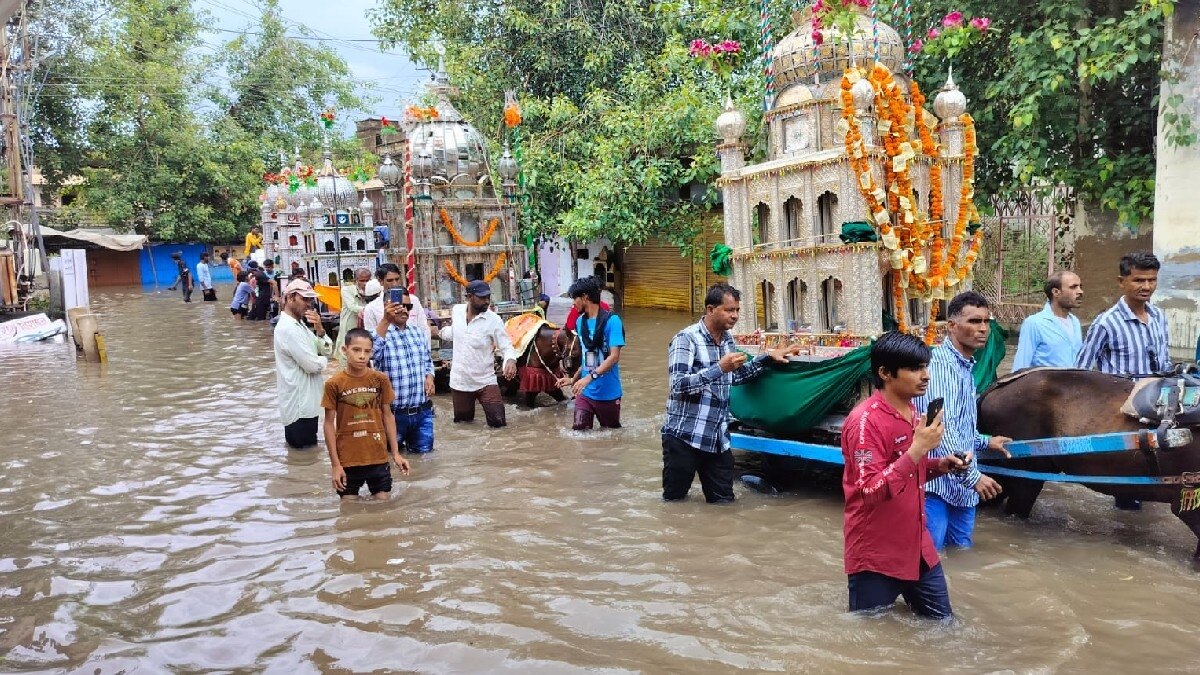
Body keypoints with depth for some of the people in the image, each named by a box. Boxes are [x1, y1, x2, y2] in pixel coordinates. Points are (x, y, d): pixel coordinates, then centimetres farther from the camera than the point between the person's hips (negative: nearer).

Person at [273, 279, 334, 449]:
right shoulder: (288, 329, -20)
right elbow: (313, 365, -23)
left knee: (308, 446, 19)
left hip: (306, 401, 10)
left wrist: (319, 329, -8)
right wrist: (323, 360, -1)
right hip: (299, 405, -10)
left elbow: (328, 350, 9)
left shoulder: (299, 325, 12)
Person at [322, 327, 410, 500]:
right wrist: (335, 464, -5)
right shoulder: (334, 384, -8)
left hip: (378, 458, 1)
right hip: (347, 460, -1)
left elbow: (388, 416, 6)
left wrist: (395, 453, 3)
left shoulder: (380, 380, -3)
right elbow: (329, 424, -3)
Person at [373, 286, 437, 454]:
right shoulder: (379, 332, -11)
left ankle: (411, 443, 43)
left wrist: (429, 377, -2)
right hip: (393, 412, -5)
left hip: (422, 411, 5)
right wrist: (386, 320, -44)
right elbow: (371, 352, -34)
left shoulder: (418, 332, 10)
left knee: (424, 451, 15)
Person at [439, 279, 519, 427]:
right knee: (462, 421, 17)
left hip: (485, 381, -3)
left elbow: (506, 346, -15)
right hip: (459, 381, 3)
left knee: (497, 422, -6)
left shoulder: (494, 320, -14)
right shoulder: (456, 311, -3)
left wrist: (511, 360, -34)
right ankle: (468, 407, 49)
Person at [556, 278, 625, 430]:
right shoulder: (580, 322, 6)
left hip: (608, 393, -4)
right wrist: (573, 379, 12)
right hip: (585, 392, 5)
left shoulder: (611, 321, -14)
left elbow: (614, 356, -21)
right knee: (578, 431, -4)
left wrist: (590, 377, -30)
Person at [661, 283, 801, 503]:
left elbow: (737, 376, 25)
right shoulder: (686, 339, -13)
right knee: (674, 502, 6)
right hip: (684, 436, -6)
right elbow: (678, 385, -23)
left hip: (718, 439, 7)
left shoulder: (728, 339, 11)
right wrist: (720, 368, -27)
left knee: (723, 501, 8)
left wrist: (768, 357, 16)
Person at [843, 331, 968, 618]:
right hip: (876, 556, -8)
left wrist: (939, 466, 1)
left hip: (917, 548, 8)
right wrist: (918, 448, -30)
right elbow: (871, 492, -27)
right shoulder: (866, 421, -21)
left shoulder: (912, 412, 7)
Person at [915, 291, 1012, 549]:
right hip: (936, 483, -10)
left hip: (962, 485, 10)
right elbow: (941, 427, -25)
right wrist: (973, 476, -25)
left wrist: (985, 441, 34)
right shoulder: (939, 363, -18)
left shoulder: (965, 367, 15)